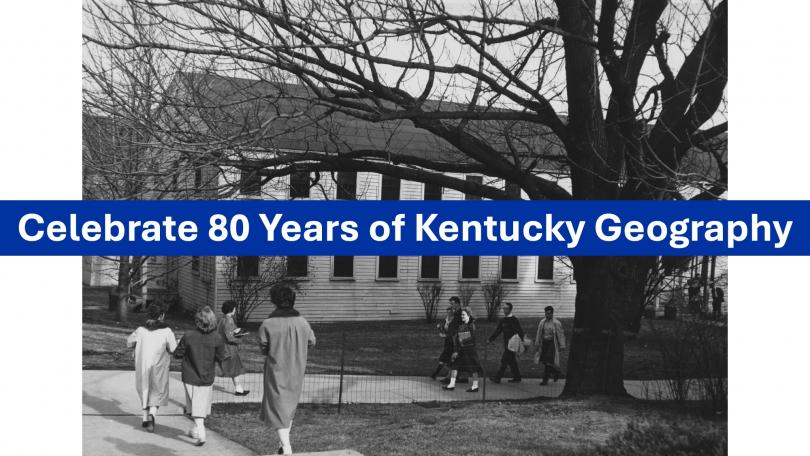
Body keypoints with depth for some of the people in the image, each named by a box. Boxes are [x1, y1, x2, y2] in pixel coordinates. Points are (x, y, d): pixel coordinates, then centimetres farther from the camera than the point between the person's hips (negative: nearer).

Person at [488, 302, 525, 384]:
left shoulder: (514, 320, -8)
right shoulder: (503, 320, 13)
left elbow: (520, 331, -11)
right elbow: (497, 331, 19)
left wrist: (521, 340, -22)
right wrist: (490, 339, 14)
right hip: (506, 343, 8)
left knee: (504, 361, -7)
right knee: (512, 361, 11)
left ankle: (497, 378, -6)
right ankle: (517, 378, 19)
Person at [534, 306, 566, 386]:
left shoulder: (556, 323, -8)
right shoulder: (542, 322, 7)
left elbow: (561, 335, -7)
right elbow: (539, 333, 13)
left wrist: (562, 346, -9)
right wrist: (537, 344, 12)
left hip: (552, 344, -6)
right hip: (544, 343, 6)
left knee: (549, 362, -11)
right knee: (544, 361, 7)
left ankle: (545, 380, -6)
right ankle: (556, 372, 32)